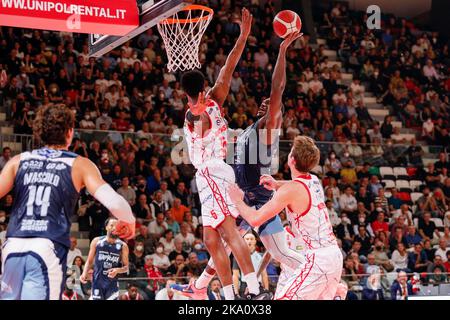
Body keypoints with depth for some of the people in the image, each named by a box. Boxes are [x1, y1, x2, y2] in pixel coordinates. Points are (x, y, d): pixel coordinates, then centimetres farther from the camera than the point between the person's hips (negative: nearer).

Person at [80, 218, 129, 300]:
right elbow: (90, 261, 7)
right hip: (97, 281, 0)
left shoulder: (122, 246, 1)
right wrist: (84, 273, -10)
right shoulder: (97, 241, 1)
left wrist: (117, 270, -17)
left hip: (112, 283, 0)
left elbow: (126, 267, 5)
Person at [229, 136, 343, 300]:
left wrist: (238, 200, 4)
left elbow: (255, 219, -14)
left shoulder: (290, 190, -15)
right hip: (335, 255, 9)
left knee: (283, 298, -6)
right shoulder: (314, 181, 10)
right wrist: (276, 185, 19)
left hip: (318, 259, -9)